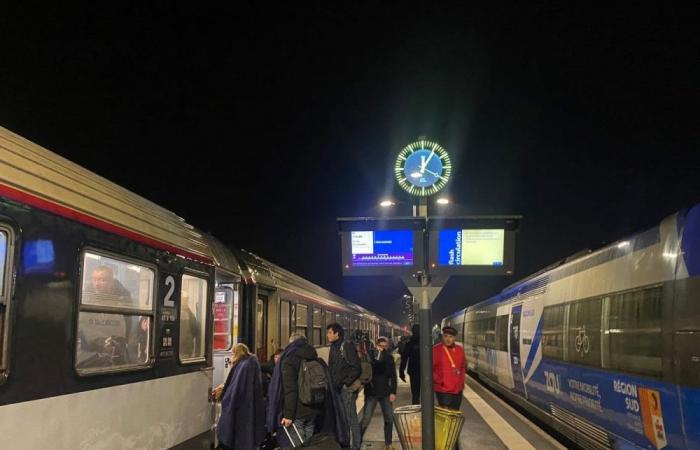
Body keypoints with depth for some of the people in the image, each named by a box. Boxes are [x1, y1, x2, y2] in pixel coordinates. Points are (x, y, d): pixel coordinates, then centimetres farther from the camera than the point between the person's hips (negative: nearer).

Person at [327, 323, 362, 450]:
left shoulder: (347, 347, -12)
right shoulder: (334, 348, 12)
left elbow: (356, 369, -15)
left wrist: (345, 383, -15)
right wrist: (332, 383, 7)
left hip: (347, 388, -8)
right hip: (337, 388, 8)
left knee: (351, 418, -3)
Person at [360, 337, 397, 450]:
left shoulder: (389, 358, 4)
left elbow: (393, 376, 6)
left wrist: (393, 392, -1)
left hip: (385, 392, 4)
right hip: (371, 392, -3)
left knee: (389, 419, 8)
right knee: (366, 419, -5)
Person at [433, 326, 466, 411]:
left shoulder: (460, 349, 5)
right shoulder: (436, 349, -11)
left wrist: (461, 381, 10)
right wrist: (439, 381, -15)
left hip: (458, 389, 6)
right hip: (443, 390, -5)